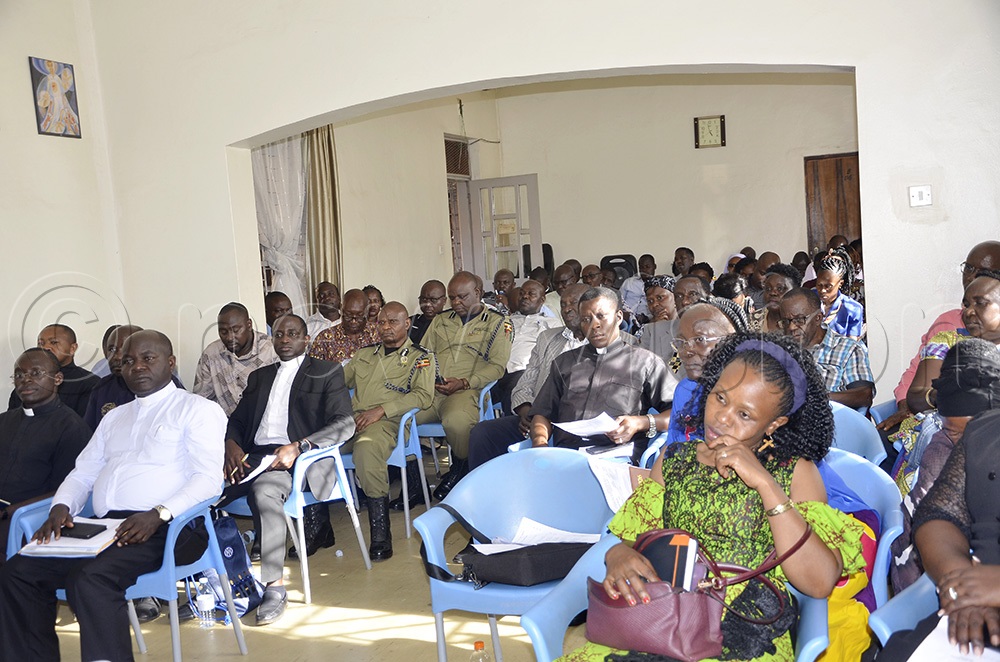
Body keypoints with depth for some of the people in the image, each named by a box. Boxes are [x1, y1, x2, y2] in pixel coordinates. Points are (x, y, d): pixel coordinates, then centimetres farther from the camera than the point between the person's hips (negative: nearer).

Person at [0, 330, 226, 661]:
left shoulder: (197, 409, 4)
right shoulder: (114, 417, 27)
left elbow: (207, 479, -8)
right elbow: (83, 473, 24)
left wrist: (159, 514, -22)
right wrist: (61, 506, 2)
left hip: (164, 529, -7)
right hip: (104, 527, 7)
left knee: (91, 578, -31)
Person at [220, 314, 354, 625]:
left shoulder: (327, 372, 9)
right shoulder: (260, 376, 26)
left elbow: (344, 424, -3)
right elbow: (236, 421, 22)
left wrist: (297, 447, -17)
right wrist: (231, 445, -3)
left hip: (299, 459, -5)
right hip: (252, 457, 5)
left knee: (263, 489, -36)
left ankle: (274, 586, -30)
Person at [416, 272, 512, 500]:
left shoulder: (498, 323, 10)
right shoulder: (440, 321, 26)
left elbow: (497, 366, -1)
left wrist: (464, 383, -13)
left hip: (467, 391, -5)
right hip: (431, 390, 5)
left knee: (456, 420, -38)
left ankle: (460, 468, -6)